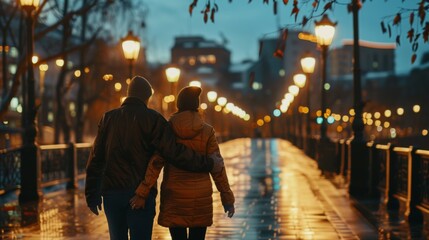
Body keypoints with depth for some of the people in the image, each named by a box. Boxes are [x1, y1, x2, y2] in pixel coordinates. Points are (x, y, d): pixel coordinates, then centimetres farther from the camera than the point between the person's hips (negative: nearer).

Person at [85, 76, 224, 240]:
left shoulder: (108, 118, 8)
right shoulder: (152, 119, -4)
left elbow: (95, 160, 6)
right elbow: (175, 152, -12)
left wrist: (92, 195, 11)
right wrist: (208, 164, -4)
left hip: (111, 192, 4)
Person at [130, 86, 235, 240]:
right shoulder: (207, 131, -5)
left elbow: (156, 163, -11)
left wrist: (142, 193, -11)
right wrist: (227, 198, 2)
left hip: (174, 195, 1)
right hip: (200, 196, 0)